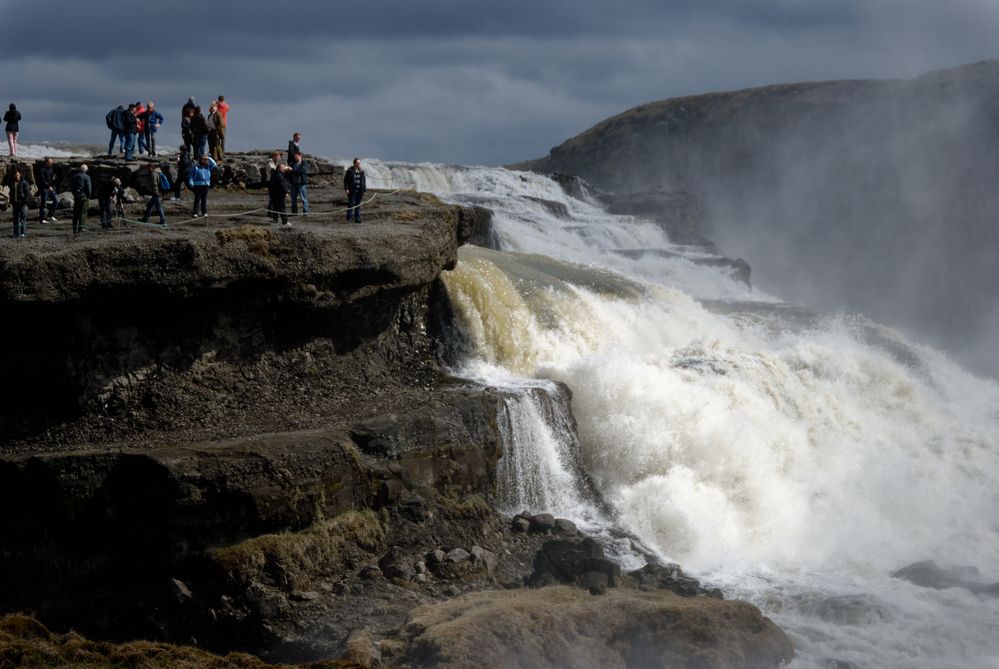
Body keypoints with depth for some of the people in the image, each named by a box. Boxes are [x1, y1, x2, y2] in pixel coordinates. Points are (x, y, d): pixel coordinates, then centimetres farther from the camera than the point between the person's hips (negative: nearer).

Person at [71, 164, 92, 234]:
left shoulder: (74, 176, 9)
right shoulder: (86, 177, -8)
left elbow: (72, 187, 12)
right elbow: (88, 188, -10)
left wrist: (74, 195, 16)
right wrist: (88, 197, -3)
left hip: (76, 196, 5)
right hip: (84, 196, -5)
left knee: (76, 213, 9)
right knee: (83, 212, -2)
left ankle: (75, 228, 11)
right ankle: (81, 227, -8)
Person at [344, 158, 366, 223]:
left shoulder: (361, 171, 8)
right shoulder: (350, 170, -4)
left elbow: (364, 181, 12)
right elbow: (345, 180, -4)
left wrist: (364, 190, 7)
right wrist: (346, 189, -12)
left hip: (359, 191, 4)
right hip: (352, 191, -4)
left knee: (358, 205, 6)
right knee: (351, 205, -3)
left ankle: (357, 218, 10)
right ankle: (348, 219, 6)